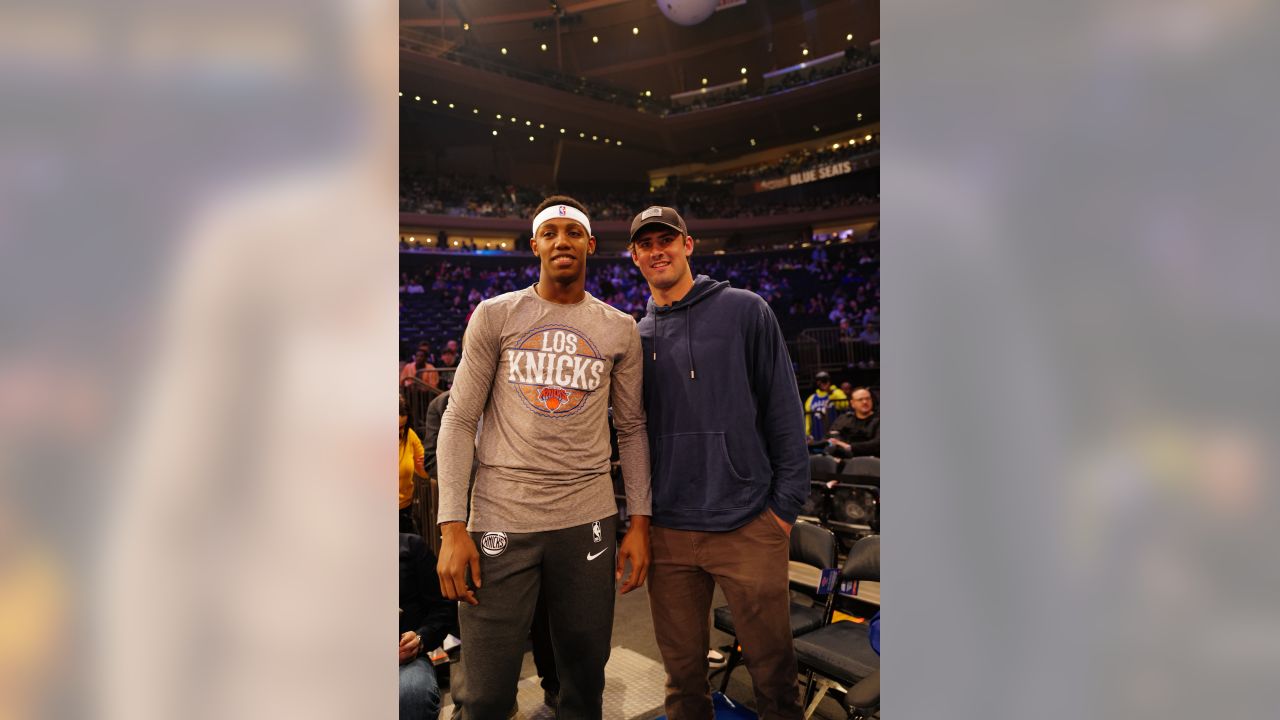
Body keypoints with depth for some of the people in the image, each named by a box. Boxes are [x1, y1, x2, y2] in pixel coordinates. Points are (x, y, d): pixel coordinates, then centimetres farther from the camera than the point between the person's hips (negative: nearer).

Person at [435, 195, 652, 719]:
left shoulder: (619, 329, 6)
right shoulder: (495, 315, 1)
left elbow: (631, 430, 10)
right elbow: (459, 421, 0)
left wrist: (640, 520, 4)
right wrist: (452, 527, -6)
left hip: (589, 519, 2)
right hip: (501, 519, -1)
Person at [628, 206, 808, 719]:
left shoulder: (744, 310, -1)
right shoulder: (635, 337, 8)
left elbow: (784, 411, -3)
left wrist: (786, 504, -6)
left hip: (749, 526, -3)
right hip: (668, 531, 3)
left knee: (773, 668, 8)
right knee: (682, 669, 15)